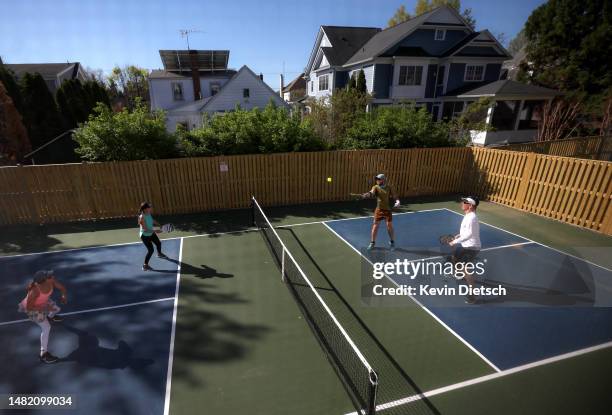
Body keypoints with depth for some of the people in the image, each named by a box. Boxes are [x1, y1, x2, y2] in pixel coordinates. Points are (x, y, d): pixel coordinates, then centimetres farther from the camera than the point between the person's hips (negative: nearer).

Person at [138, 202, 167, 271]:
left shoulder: (149, 214, -9)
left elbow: (153, 221, 9)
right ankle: (145, 266, 8)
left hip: (151, 233, 9)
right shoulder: (142, 217, -31)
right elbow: (145, 229, -31)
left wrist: (160, 225, -3)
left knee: (158, 243, 26)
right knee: (151, 250, -9)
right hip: (145, 236, -9)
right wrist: (155, 231, -36)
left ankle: (159, 254, 58)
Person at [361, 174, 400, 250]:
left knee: (390, 226, 5)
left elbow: (394, 196, 0)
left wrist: (397, 201, -22)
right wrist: (365, 195, -47)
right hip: (379, 210, 0)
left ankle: (392, 242, 27)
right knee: (375, 226, 3)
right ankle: (372, 242, 19)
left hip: (388, 210, 0)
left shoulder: (389, 188, -3)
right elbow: (371, 193, -25)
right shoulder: (376, 187, -6)